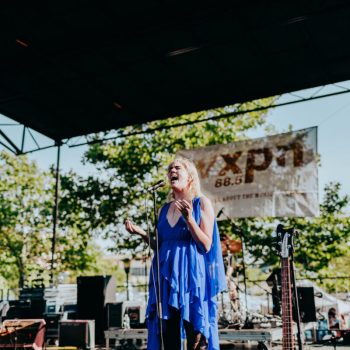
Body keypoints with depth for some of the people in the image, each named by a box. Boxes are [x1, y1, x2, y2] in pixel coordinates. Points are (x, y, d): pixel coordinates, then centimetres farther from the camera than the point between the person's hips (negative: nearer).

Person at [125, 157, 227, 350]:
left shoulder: (201, 203, 1)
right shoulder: (164, 209, 15)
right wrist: (141, 233, 4)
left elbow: (206, 246, -6)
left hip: (192, 276, -5)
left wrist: (189, 219, -18)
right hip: (166, 277, 5)